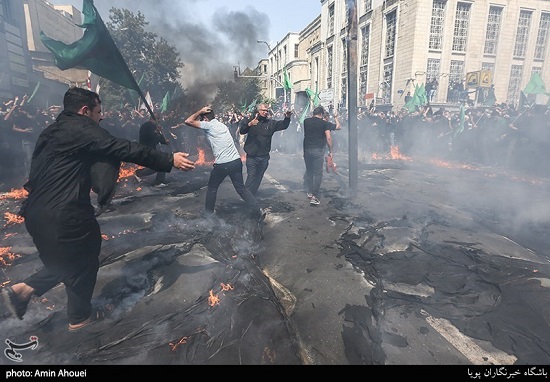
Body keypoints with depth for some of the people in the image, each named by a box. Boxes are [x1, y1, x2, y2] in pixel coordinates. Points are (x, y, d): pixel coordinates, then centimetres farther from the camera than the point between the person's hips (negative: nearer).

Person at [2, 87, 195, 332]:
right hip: (65, 214, -9)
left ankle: (23, 289, 21)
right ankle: (80, 317, 29)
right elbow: (125, 149, -19)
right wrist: (169, 160, -18)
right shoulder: (82, 128, -12)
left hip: (37, 212, 9)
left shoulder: (51, 132, 16)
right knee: (82, 264, 12)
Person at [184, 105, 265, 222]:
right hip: (236, 161, 7)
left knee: (212, 187, 16)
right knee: (241, 188, 12)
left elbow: (188, 121, -3)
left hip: (222, 164, -6)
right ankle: (258, 210, 3)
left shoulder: (208, 125, -4)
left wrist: (200, 111, 6)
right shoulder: (222, 125, 20)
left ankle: (209, 212, 28)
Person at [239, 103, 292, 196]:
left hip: (264, 157, 4)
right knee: (251, 177, -5)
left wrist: (287, 117, -12)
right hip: (252, 156, -4)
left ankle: (252, 196, 30)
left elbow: (283, 125, 8)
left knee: (258, 178, 15)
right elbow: (241, 131, -15)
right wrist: (249, 124, -34)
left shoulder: (271, 123, 8)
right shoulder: (250, 120, -3)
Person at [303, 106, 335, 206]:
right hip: (318, 150, -4)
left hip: (307, 149, 4)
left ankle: (309, 193, 26)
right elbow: (328, 138, -10)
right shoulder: (324, 123, -3)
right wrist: (330, 151, -3)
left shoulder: (306, 121, 7)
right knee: (318, 173, 0)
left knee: (309, 171, 17)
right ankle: (314, 196, -3)